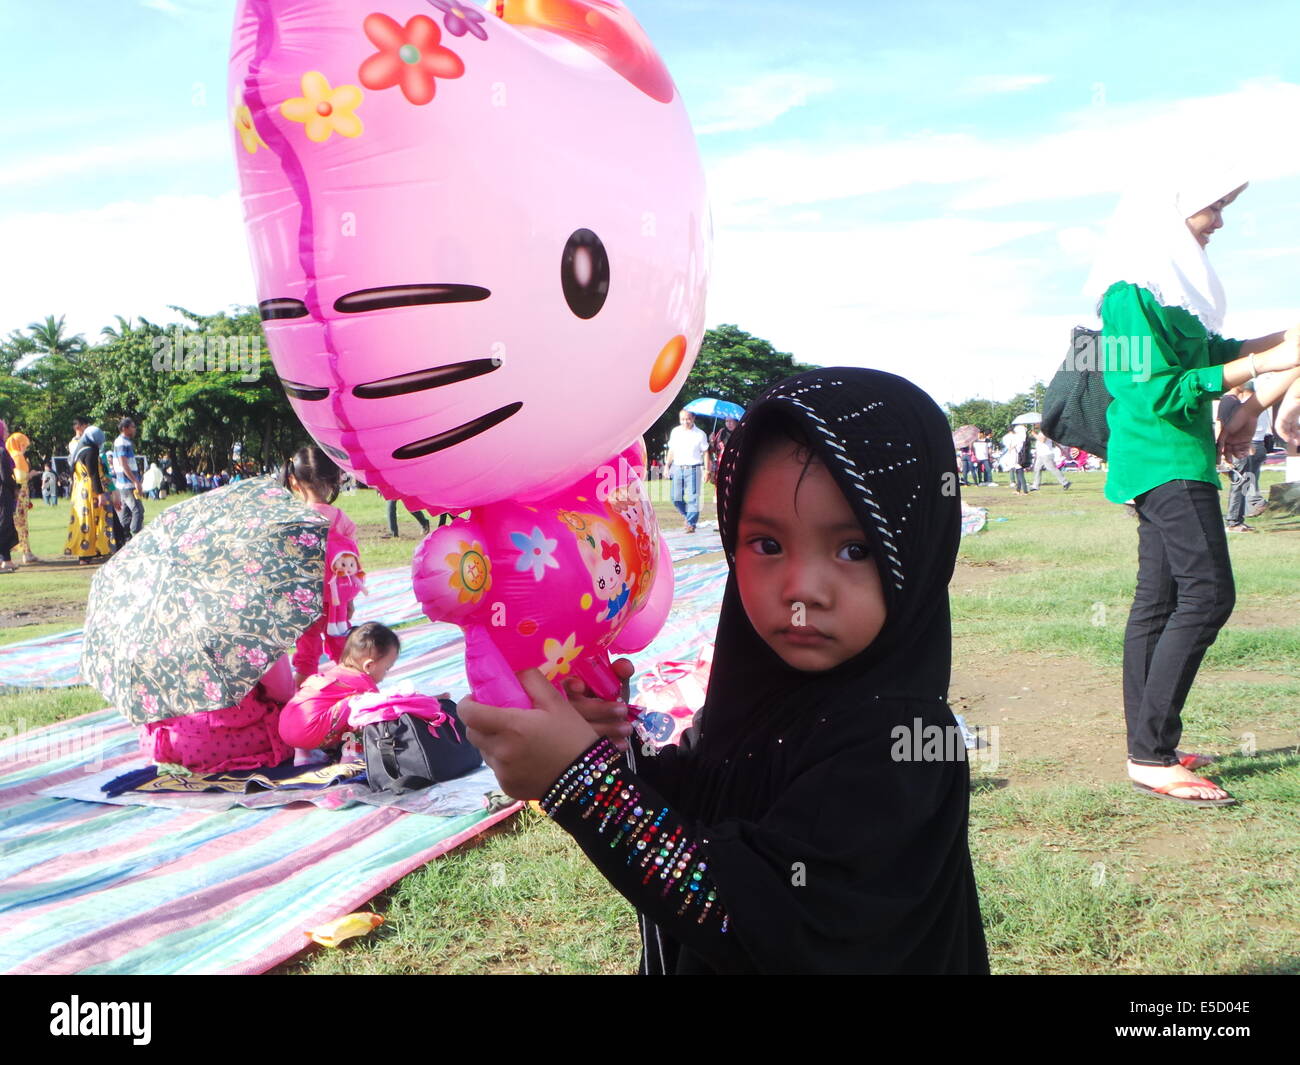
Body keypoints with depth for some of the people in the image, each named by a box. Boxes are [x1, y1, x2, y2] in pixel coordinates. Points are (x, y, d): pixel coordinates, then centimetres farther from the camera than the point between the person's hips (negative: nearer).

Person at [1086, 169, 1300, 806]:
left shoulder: (1169, 291, 16)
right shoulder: (1131, 295, -15)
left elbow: (1207, 352, 26)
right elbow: (1163, 391, -20)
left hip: (1171, 463, 11)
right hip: (1165, 462, -11)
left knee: (1159, 601, 11)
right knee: (1206, 594, -15)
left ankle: (1147, 747, 17)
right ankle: (1151, 758, -14)